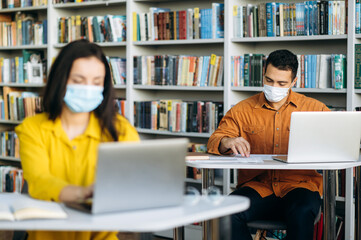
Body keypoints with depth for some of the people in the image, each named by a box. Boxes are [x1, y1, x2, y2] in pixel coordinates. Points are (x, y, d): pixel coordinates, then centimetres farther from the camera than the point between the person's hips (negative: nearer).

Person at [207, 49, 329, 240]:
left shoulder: (314, 108, 11)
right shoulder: (242, 110, 12)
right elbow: (214, 142, 9)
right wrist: (227, 142, -17)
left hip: (298, 183, -1)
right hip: (257, 185, 1)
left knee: (302, 213, -36)